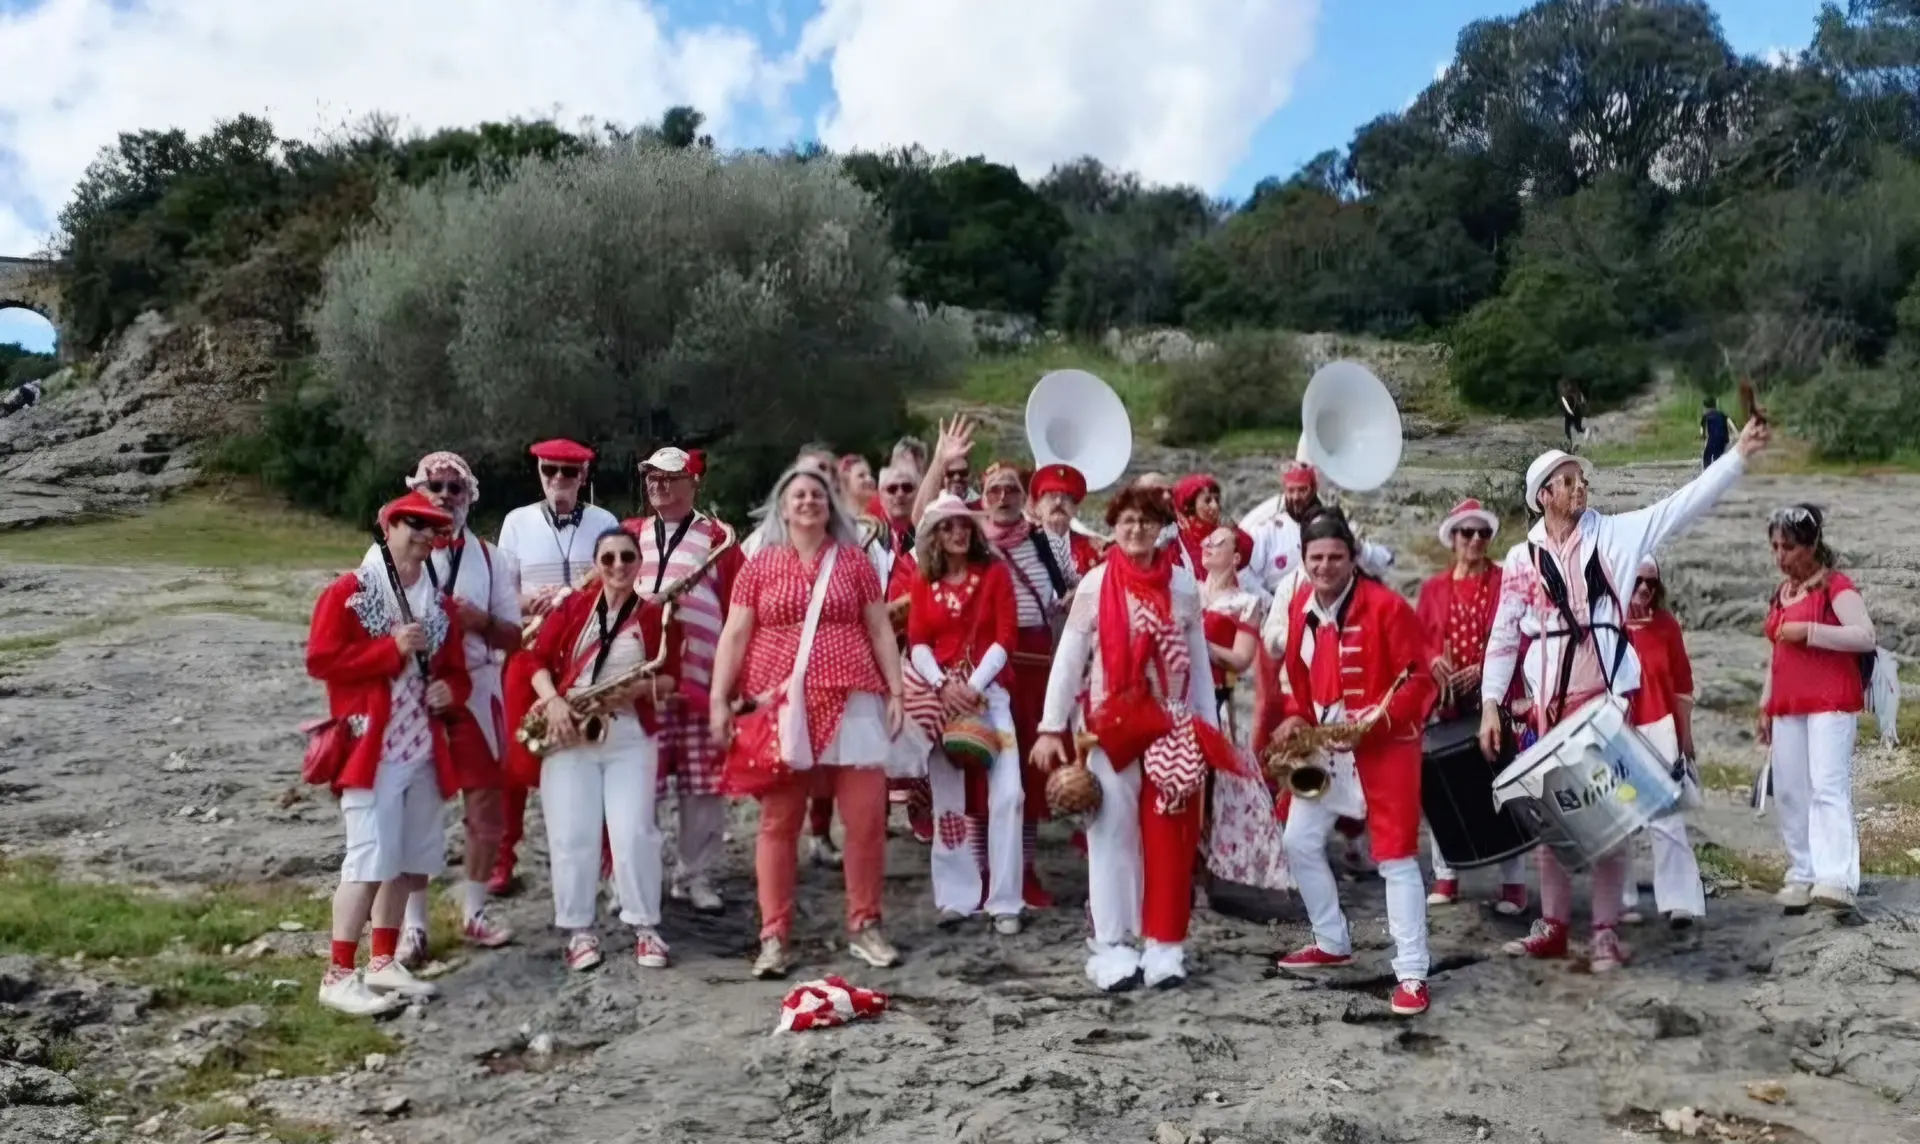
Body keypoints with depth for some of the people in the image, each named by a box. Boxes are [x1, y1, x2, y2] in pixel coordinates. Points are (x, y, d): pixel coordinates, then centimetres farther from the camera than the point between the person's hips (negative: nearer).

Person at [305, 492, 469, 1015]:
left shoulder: (439, 604, 13)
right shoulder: (348, 592, -6)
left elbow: (455, 671, 21)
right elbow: (320, 660, -13)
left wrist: (450, 691, -3)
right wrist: (392, 648, -18)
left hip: (422, 750, 7)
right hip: (370, 749, -7)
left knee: (410, 859, 11)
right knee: (370, 857, -11)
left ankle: (382, 962, 23)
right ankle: (339, 975, -3)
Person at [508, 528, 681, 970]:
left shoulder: (655, 615, 4)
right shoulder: (573, 606, 6)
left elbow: (671, 678, 4)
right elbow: (538, 659, 4)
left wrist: (645, 686, -16)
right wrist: (553, 701, -11)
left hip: (631, 734, -1)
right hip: (569, 731, 1)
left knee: (633, 831, -6)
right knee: (571, 834, -2)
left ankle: (646, 927, 6)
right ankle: (579, 929, 10)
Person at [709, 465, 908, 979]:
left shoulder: (853, 559, 11)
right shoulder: (760, 565, 8)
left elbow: (880, 630, 11)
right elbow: (734, 636, 5)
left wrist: (896, 690, 4)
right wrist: (719, 699, -3)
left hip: (851, 702, 1)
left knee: (867, 817, 0)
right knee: (778, 822, 2)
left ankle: (864, 927, 14)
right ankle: (773, 936, 9)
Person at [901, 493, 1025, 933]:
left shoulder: (994, 573, 3)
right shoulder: (924, 581, 9)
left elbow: (1004, 639, -4)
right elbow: (917, 643, 3)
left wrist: (973, 686, -14)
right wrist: (944, 685, -14)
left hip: (987, 691, -2)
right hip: (938, 693, 2)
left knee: (1006, 793, -11)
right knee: (948, 797, 5)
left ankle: (1004, 901, -4)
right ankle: (959, 895, 13)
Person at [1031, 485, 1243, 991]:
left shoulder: (1183, 585, 3)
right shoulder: (1095, 584, -3)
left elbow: (1198, 661, 8)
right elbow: (1068, 659, -2)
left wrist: (1209, 728, 6)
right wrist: (1051, 727, -6)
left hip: (1173, 727, 2)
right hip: (1111, 727, -2)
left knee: (1169, 837, 4)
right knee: (1114, 835, 2)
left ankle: (1165, 945, 14)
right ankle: (1112, 947, 8)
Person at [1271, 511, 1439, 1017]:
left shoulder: (1386, 607, -16)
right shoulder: (1300, 607, 5)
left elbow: (1420, 677, -14)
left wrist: (1377, 718, -25)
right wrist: (1297, 717, 1)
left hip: (1385, 745, -7)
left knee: (1396, 856, -6)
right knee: (1300, 842, 11)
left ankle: (1412, 974, 1)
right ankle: (1333, 943, 30)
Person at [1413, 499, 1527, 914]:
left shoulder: (1506, 583, 1)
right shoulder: (1433, 588, 11)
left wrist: (1484, 669, -14)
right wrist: (1432, 661, -12)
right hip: (1445, 701, 3)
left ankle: (1513, 881, 5)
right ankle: (1445, 876, 16)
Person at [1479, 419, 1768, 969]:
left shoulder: (1613, 534, 3)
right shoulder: (1521, 558, 4)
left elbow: (1683, 505, -4)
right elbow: (1503, 638, 5)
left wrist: (1740, 453, -12)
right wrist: (1490, 704, 1)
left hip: (1607, 698, -1)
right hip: (1549, 703, 1)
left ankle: (1606, 931, 9)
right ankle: (1553, 925, 19)